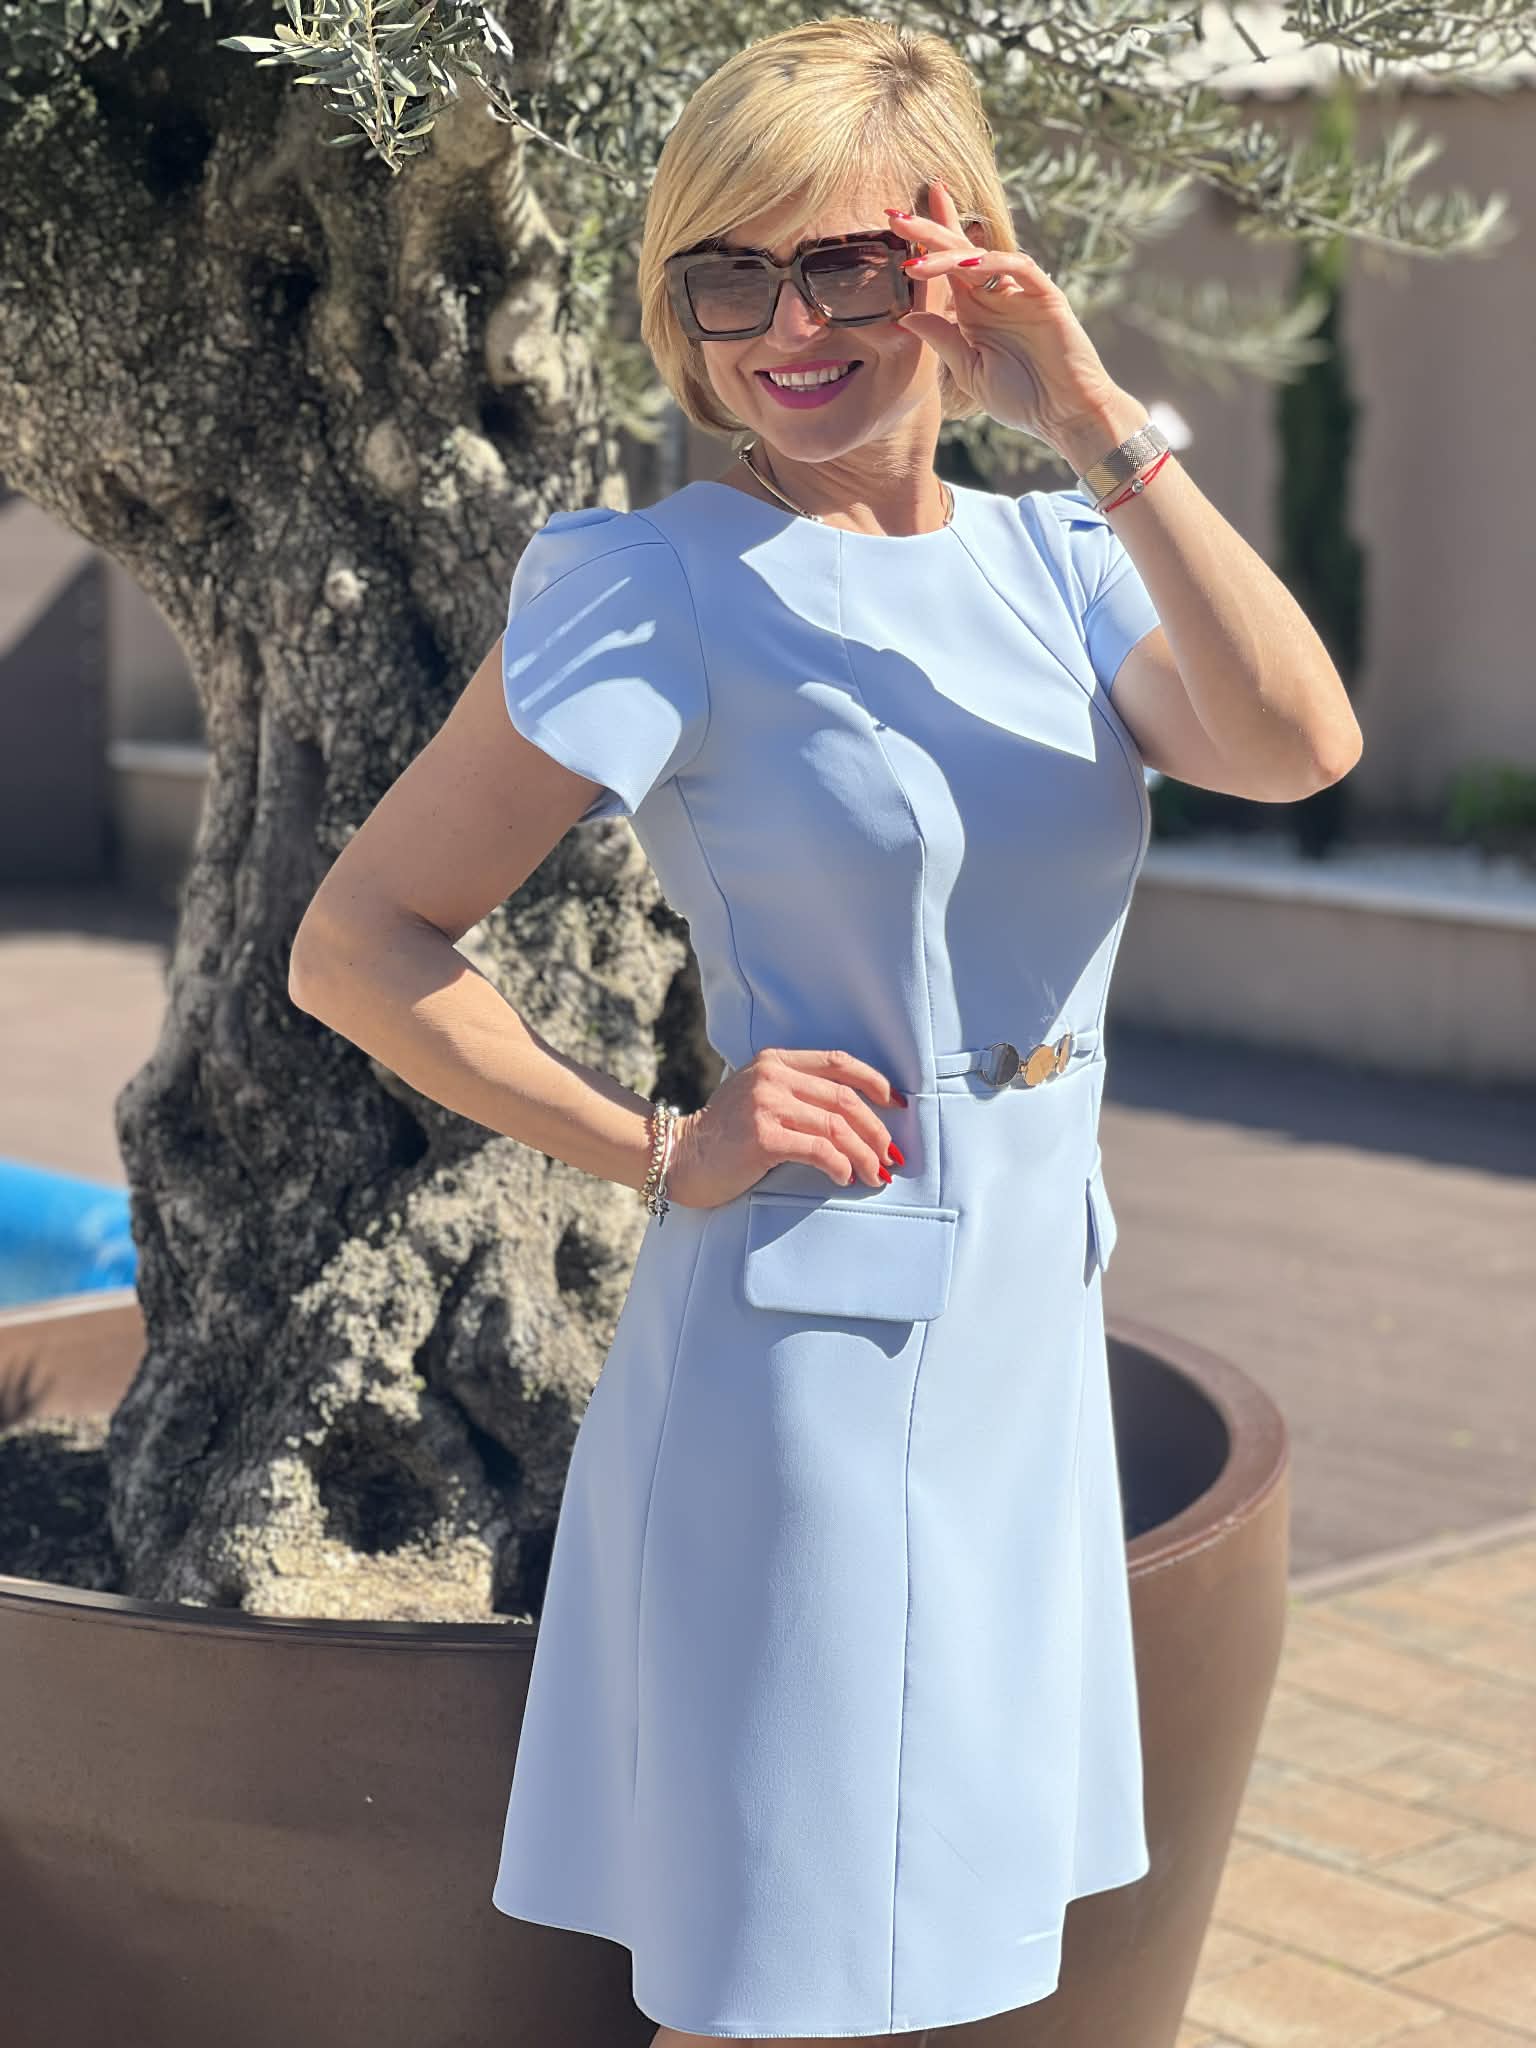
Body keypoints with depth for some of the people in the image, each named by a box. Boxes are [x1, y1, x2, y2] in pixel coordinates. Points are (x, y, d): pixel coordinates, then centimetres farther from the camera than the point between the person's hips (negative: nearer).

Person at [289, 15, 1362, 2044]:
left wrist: (1100, 424, -16)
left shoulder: (1058, 560, 5)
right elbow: (356, 944, -11)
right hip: (812, 1345, -6)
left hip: (1027, 1339, 6)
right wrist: (661, 1151, -15)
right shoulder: (664, 587, -11)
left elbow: (1296, 742, -14)